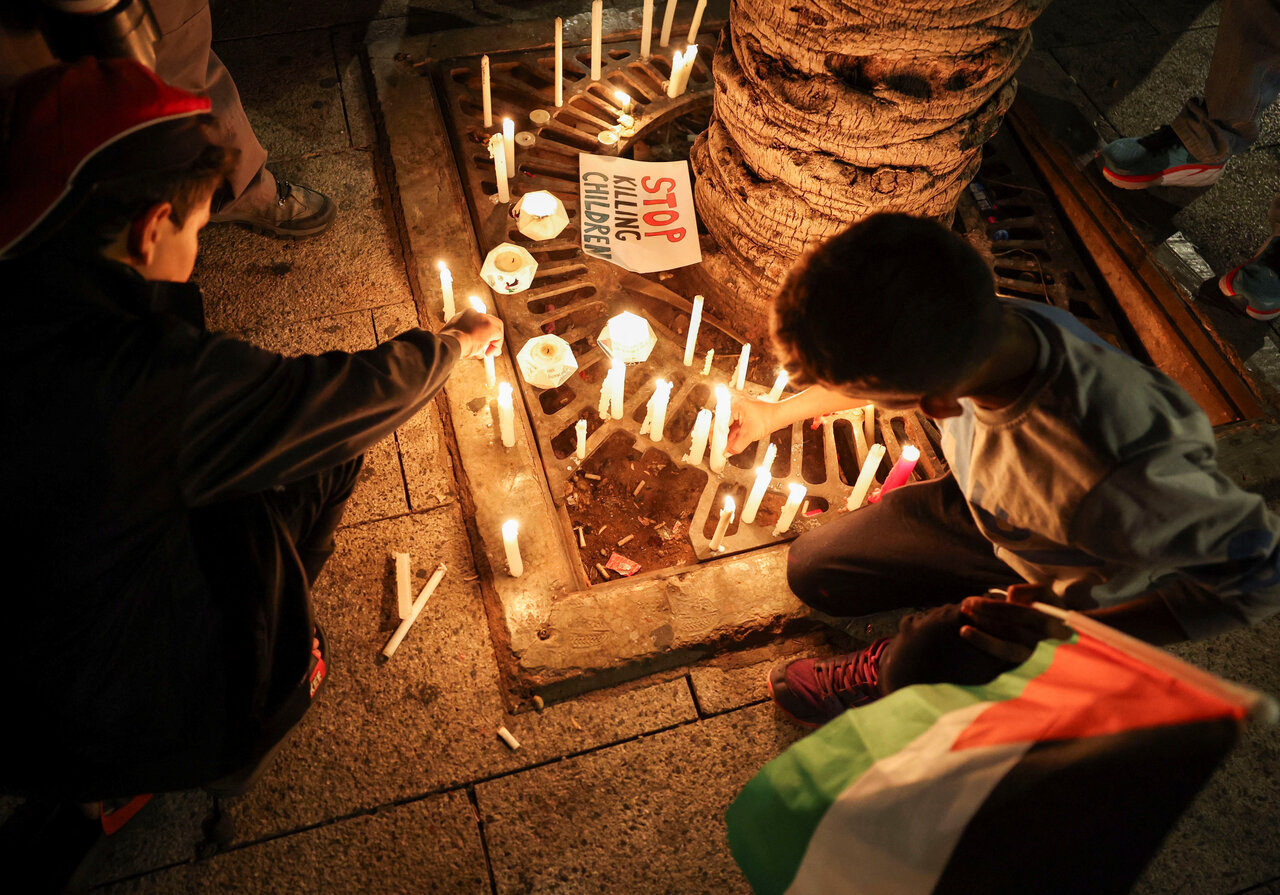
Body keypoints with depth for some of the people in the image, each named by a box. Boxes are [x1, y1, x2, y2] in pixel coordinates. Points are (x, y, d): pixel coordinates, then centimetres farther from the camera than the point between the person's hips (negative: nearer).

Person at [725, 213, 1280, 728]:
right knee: (812, 571, 2)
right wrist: (779, 413, 11)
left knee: (923, 672, -29)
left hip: (1080, 591, -5)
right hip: (985, 509, 5)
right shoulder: (979, 328, -29)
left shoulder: (1122, 479, -49)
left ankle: (878, 673, 6)